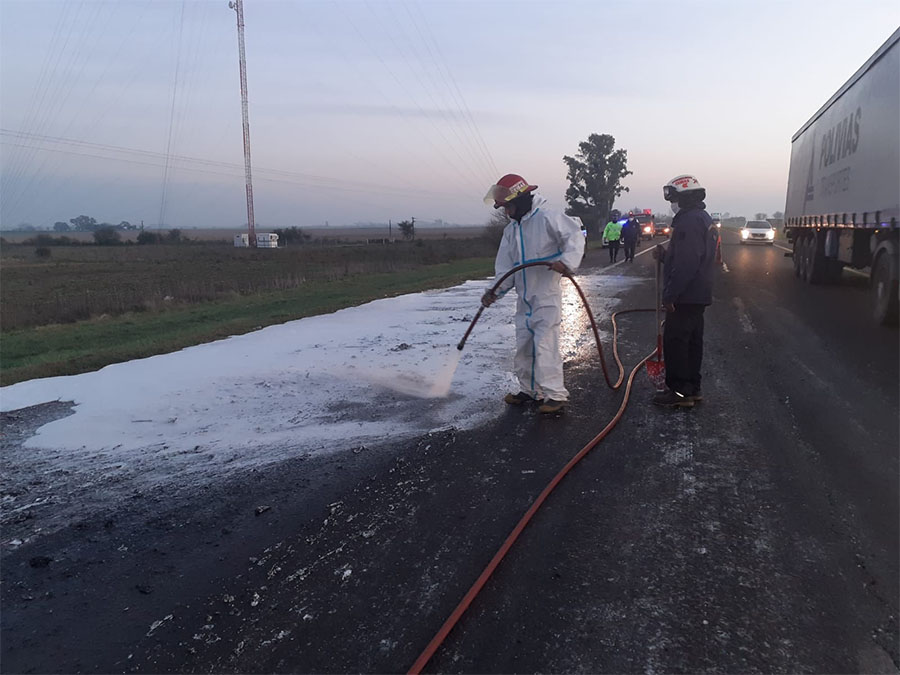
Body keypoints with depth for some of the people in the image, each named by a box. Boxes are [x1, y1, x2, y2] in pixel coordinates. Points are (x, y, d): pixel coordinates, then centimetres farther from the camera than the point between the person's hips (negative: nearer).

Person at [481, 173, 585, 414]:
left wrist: (567, 261, -35)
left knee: (545, 345, -10)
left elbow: (574, 236, -18)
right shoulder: (510, 230, 13)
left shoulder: (547, 217, -10)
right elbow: (506, 266, 8)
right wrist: (495, 291, -7)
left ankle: (555, 395, -2)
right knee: (523, 346, 12)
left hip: (547, 296, -8)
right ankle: (530, 390, 25)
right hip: (524, 298, 8)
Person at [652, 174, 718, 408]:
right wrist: (664, 255, 10)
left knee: (675, 342, -5)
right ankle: (692, 388, 23)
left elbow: (686, 264, -25)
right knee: (692, 341, 15)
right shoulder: (703, 219, 17)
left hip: (685, 297, -11)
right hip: (698, 295, 11)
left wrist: (669, 295, -22)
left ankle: (680, 392, 0)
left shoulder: (689, 222, -18)